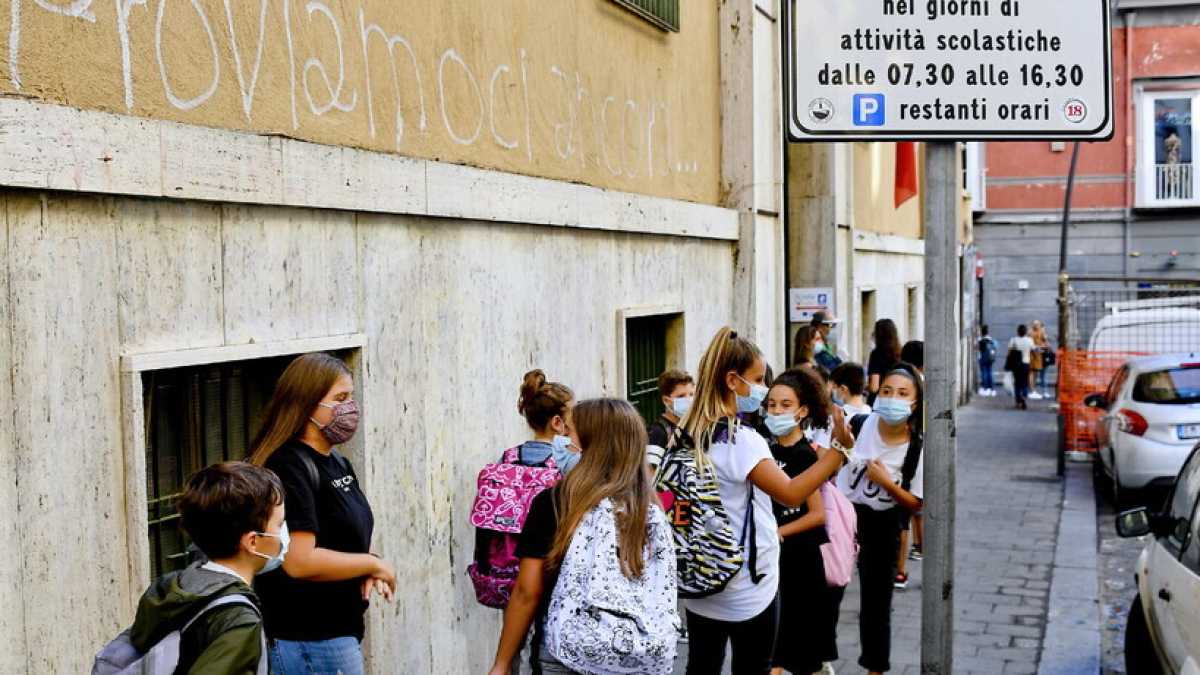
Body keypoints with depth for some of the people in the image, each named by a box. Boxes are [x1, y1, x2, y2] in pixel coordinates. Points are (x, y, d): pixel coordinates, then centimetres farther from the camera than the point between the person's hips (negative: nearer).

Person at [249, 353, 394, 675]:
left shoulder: (337, 463, 11)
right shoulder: (289, 468, -18)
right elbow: (300, 561, -27)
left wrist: (369, 570, -1)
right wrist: (373, 564, -15)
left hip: (340, 630, 9)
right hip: (309, 644, -9)